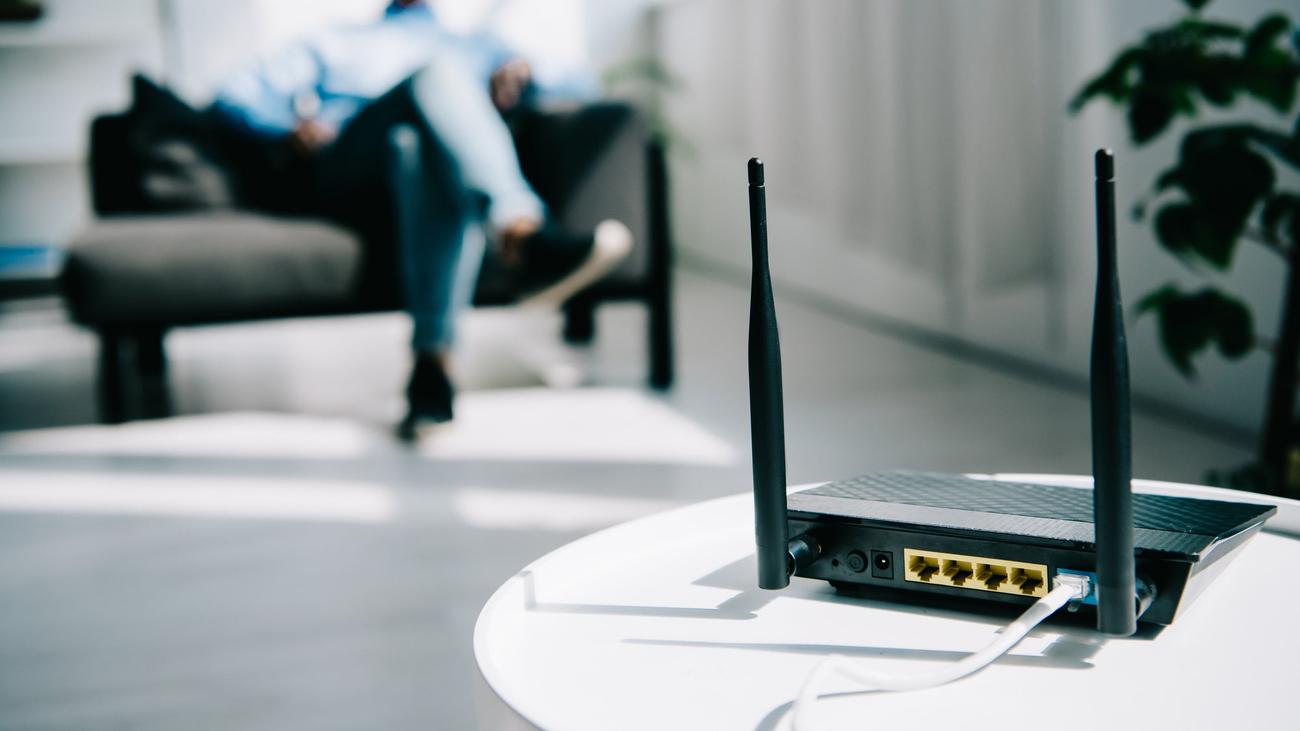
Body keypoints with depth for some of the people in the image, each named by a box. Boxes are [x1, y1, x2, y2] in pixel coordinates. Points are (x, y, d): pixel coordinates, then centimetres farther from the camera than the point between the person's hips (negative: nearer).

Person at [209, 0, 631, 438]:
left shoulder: (477, 49, 38)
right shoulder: (336, 48, 35)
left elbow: (578, 88, 25)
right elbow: (234, 97, 22)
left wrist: (520, 77, 1)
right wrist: (290, 130, -2)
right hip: (345, 180, -1)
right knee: (436, 73, -30)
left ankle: (432, 358, -51)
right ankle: (521, 237, -54)